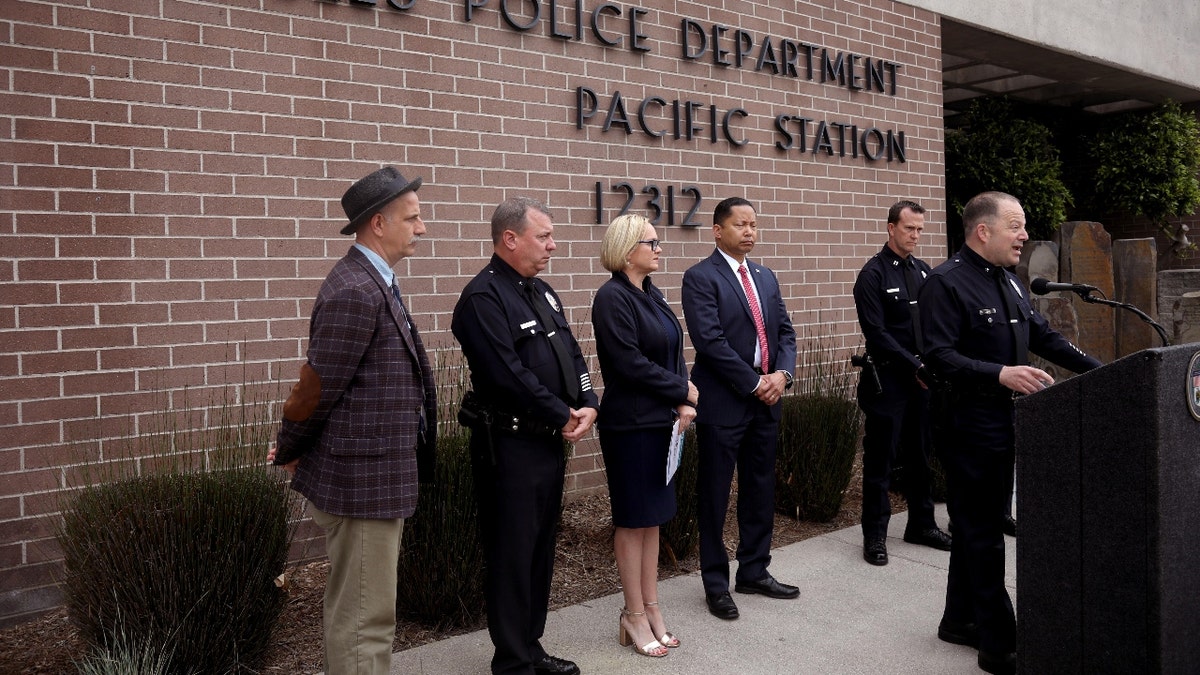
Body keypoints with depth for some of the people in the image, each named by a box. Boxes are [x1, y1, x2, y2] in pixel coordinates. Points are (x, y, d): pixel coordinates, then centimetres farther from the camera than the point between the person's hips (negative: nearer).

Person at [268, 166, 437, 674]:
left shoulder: (374, 283, 12)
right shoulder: (355, 293, -20)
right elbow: (315, 388, -17)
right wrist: (288, 454, -2)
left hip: (375, 478, 10)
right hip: (362, 480, -10)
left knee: (360, 612, 22)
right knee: (364, 620, 2)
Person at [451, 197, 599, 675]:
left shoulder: (541, 292, 14)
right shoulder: (483, 298, -14)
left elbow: (571, 355, 13)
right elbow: (510, 375, -22)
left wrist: (588, 406, -3)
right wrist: (563, 418, -13)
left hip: (551, 440, 9)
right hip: (510, 446, -9)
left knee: (541, 548, 17)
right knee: (512, 555, 2)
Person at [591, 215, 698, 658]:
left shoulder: (653, 296, 11)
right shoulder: (612, 298, -14)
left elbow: (674, 354, 10)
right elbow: (630, 363, -19)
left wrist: (683, 403, -6)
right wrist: (683, 392, -10)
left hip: (661, 420, 8)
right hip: (630, 424, -8)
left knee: (654, 516, 14)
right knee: (633, 519, 3)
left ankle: (650, 608, 25)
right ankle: (635, 616, 17)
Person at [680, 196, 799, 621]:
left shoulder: (766, 277, 15)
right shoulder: (701, 278, -9)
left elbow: (785, 331, 13)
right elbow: (710, 340, -17)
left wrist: (782, 373, -6)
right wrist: (754, 383, -15)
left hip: (767, 399, 7)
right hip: (723, 402, -7)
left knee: (761, 490, 14)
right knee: (714, 495, 4)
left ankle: (754, 572, 29)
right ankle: (716, 583, 17)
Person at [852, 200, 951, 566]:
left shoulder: (923, 271, 10)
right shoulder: (873, 274, -9)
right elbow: (877, 333, -15)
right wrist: (915, 366, -16)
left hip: (921, 377, 6)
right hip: (888, 380, -6)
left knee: (920, 456, 15)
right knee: (881, 461, 1)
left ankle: (921, 525, 29)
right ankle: (874, 536, 10)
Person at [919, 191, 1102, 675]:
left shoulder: (1008, 281, 14)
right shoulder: (946, 283, -14)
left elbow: (1044, 337, 17)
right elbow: (940, 357, -22)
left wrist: (1099, 370, 8)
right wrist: (1000, 374, -32)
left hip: (1003, 423, 9)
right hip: (969, 428, -9)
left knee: (979, 528, 17)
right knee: (982, 534, -1)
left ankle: (961, 620, 31)